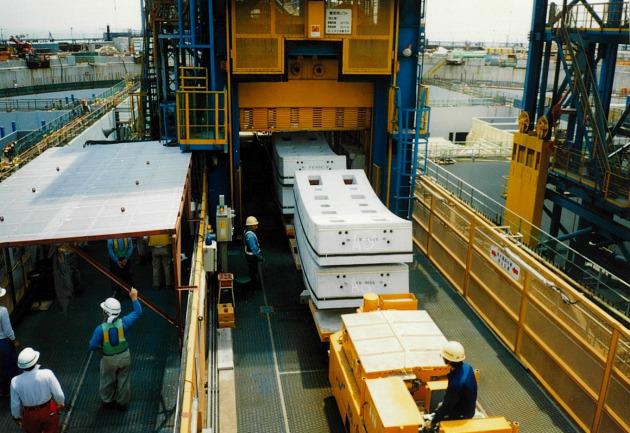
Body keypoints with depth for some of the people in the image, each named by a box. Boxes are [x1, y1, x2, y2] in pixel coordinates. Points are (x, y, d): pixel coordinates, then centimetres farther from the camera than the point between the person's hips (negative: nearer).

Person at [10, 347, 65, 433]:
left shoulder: (15, 382, -23)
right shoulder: (47, 374, -28)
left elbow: (15, 405, -10)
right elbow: (59, 395, -18)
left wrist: (17, 417, 11)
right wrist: (61, 403, 5)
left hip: (30, 415, 1)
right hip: (49, 412, -1)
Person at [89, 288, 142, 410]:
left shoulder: (100, 329, -28)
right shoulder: (123, 323, -24)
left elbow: (93, 346, -19)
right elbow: (138, 312, -11)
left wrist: (101, 349, 3)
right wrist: (134, 298, -5)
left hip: (108, 360, -1)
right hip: (124, 357, 1)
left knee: (108, 380, 24)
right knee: (123, 380, 20)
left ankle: (107, 400, 46)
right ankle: (122, 403, 37)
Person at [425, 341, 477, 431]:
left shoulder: (456, 383, -37)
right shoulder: (466, 367, -11)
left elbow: (447, 406, -23)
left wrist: (432, 422, -10)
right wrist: (444, 402, 15)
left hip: (461, 416, -8)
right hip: (467, 407, 8)